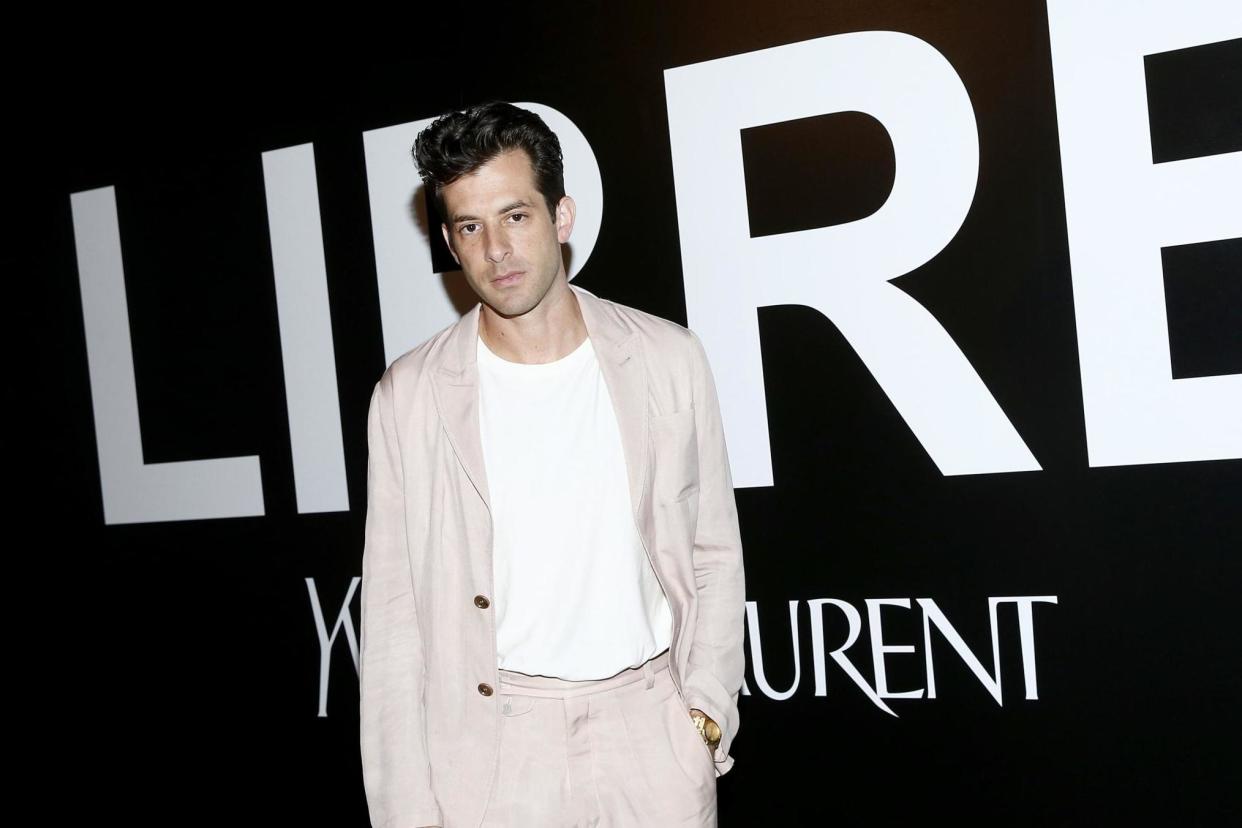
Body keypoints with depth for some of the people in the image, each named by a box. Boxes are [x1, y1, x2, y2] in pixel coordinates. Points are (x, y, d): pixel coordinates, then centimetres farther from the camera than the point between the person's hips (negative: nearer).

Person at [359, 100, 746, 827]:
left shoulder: (668, 359, -3)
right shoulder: (410, 395, -6)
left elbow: (715, 553, 5)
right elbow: (393, 616, -3)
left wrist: (707, 710, -4)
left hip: (651, 724, 1)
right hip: (490, 745, -1)